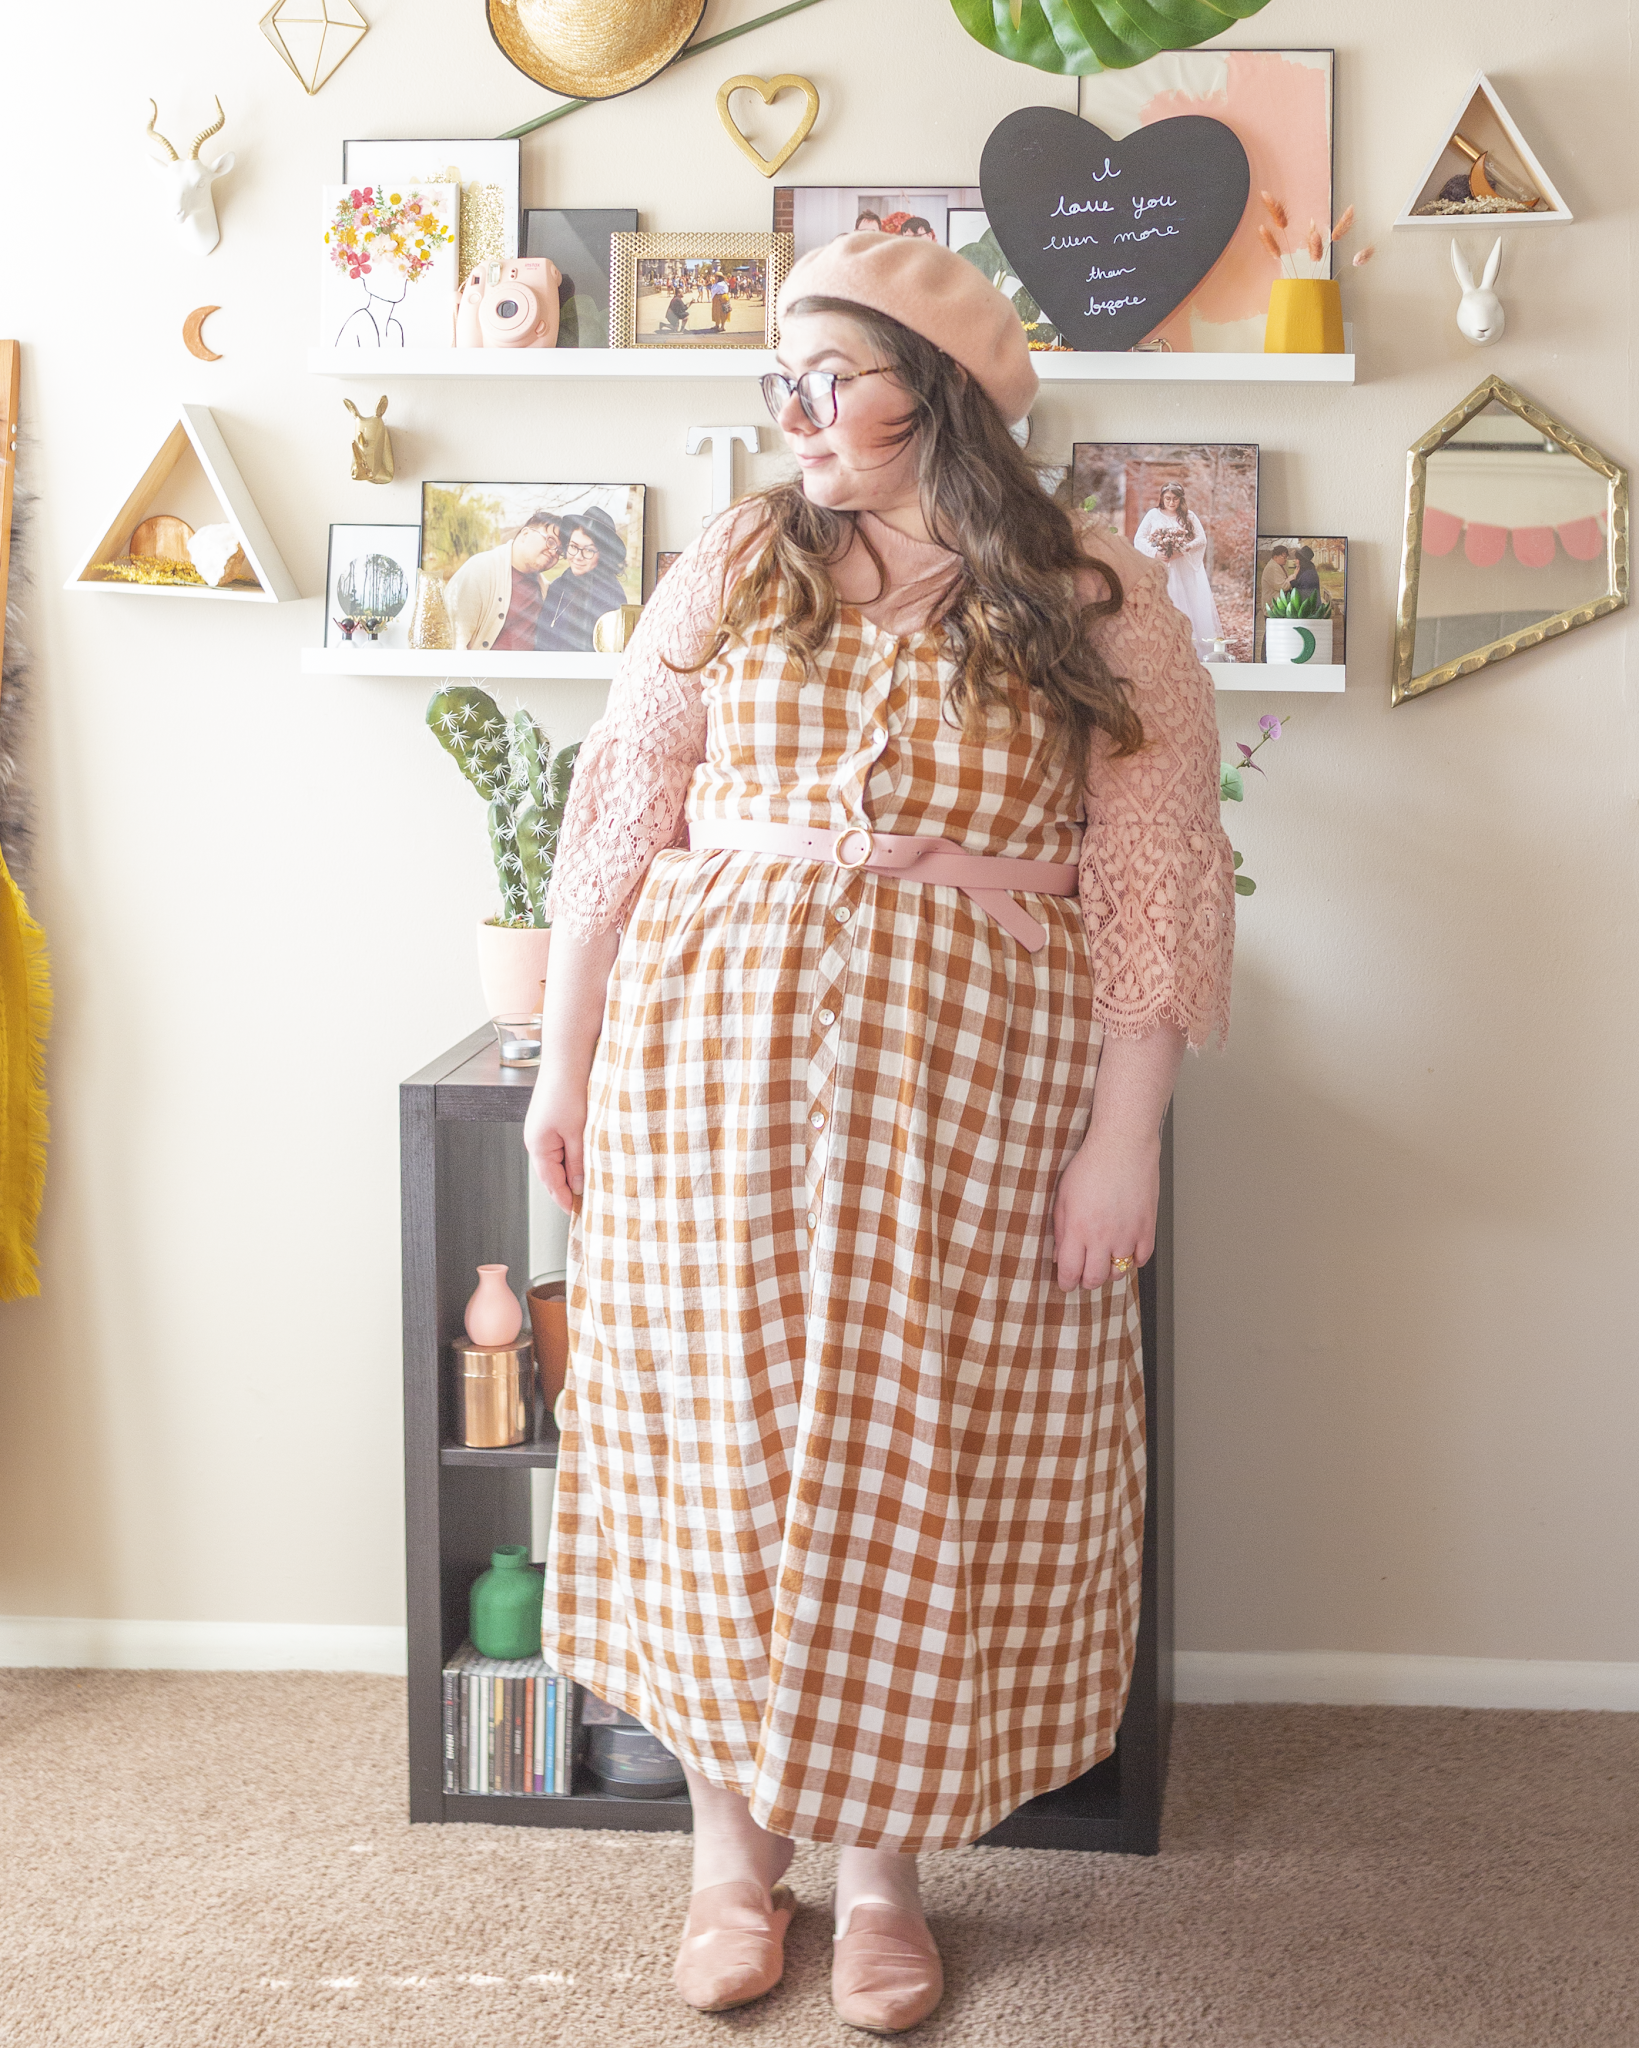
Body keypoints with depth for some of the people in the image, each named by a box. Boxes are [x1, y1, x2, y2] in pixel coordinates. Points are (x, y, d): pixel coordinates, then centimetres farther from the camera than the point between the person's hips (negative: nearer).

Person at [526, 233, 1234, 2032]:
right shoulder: (736, 569, 5)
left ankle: (881, 1860, 23)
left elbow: (1156, 884, -4)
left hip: (975, 1100, -1)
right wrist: (564, 1058, 4)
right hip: (710, 1062, 2)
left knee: (913, 1465, 5)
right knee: (718, 1442, 7)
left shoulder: (1101, 614, 0)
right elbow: (619, 820, 6)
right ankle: (733, 1836, 24)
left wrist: (1124, 1136, -9)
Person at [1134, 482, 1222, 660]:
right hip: (1161, 568, -1)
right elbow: (1138, 540, 0)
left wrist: (1182, 550, -14)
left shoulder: (1189, 516, 9)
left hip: (1186, 570, 1)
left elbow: (1202, 539, 0)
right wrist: (1155, 553, -15)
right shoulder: (1153, 515, 5)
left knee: (1192, 608, -3)